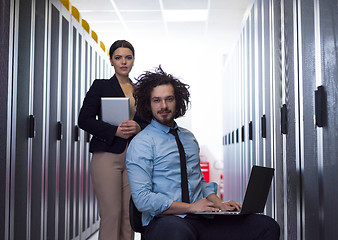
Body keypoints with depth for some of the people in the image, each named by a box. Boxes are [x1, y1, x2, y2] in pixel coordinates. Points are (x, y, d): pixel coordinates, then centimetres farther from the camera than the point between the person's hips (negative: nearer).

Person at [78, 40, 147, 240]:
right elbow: (84, 120, -1)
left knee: (129, 214, 1)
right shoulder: (100, 86, 7)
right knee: (111, 214, -9)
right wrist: (115, 131, -13)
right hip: (107, 156, -3)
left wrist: (138, 127, -6)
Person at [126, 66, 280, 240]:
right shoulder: (141, 143, -3)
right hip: (165, 221, -6)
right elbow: (142, 200, -12)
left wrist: (219, 204, 6)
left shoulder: (188, 137, 20)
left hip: (201, 219, 6)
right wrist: (192, 207, -11)